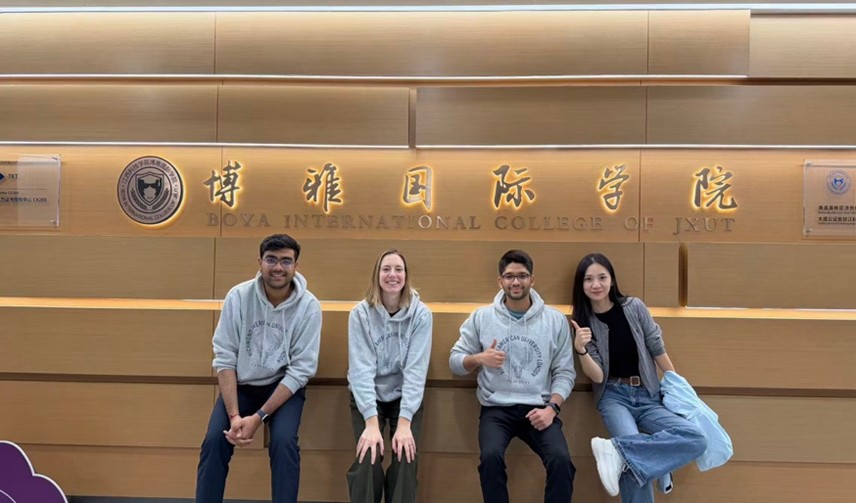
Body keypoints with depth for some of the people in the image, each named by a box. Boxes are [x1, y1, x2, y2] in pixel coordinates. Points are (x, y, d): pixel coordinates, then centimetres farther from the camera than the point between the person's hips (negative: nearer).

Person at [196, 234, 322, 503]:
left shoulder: (309, 306, -16)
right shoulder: (238, 296, -12)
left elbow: (301, 369, -16)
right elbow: (224, 358, -10)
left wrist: (258, 417, -22)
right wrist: (234, 415, -19)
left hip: (286, 386, -1)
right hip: (241, 384, 2)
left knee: (284, 442, -23)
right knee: (214, 440, -17)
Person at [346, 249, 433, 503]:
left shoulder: (421, 314, -12)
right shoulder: (360, 313, -12)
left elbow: (416, 369, -16)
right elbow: (361, 368, -18)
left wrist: (404, 422, -24)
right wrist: (372, 423, -26)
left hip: (406, 397, 1)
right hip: (367, 397, 0)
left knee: (405, 458, -18)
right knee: (368, 459, -18)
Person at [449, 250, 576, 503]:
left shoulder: (556, 320, 5)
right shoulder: (481, 317, 4)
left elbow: (565, 372, 5)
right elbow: (455, 361, 7)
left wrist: (552, 407, -9)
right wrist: (479, 358, -14)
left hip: (539, 408, 1)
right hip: (496, 408, 0)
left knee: (561, 460, -24)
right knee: (490, 457, -28)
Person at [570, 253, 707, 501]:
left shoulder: (634, 307, -1)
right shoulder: (584, 322, -1)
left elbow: (657, 349, 7)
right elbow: (597, 376, -6)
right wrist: (580, 350, -24)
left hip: (648, 396, 3)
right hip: (614, 396, -2)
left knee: (696, 439, -23)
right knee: (634, 458, -31)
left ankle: (618, 450, -26)